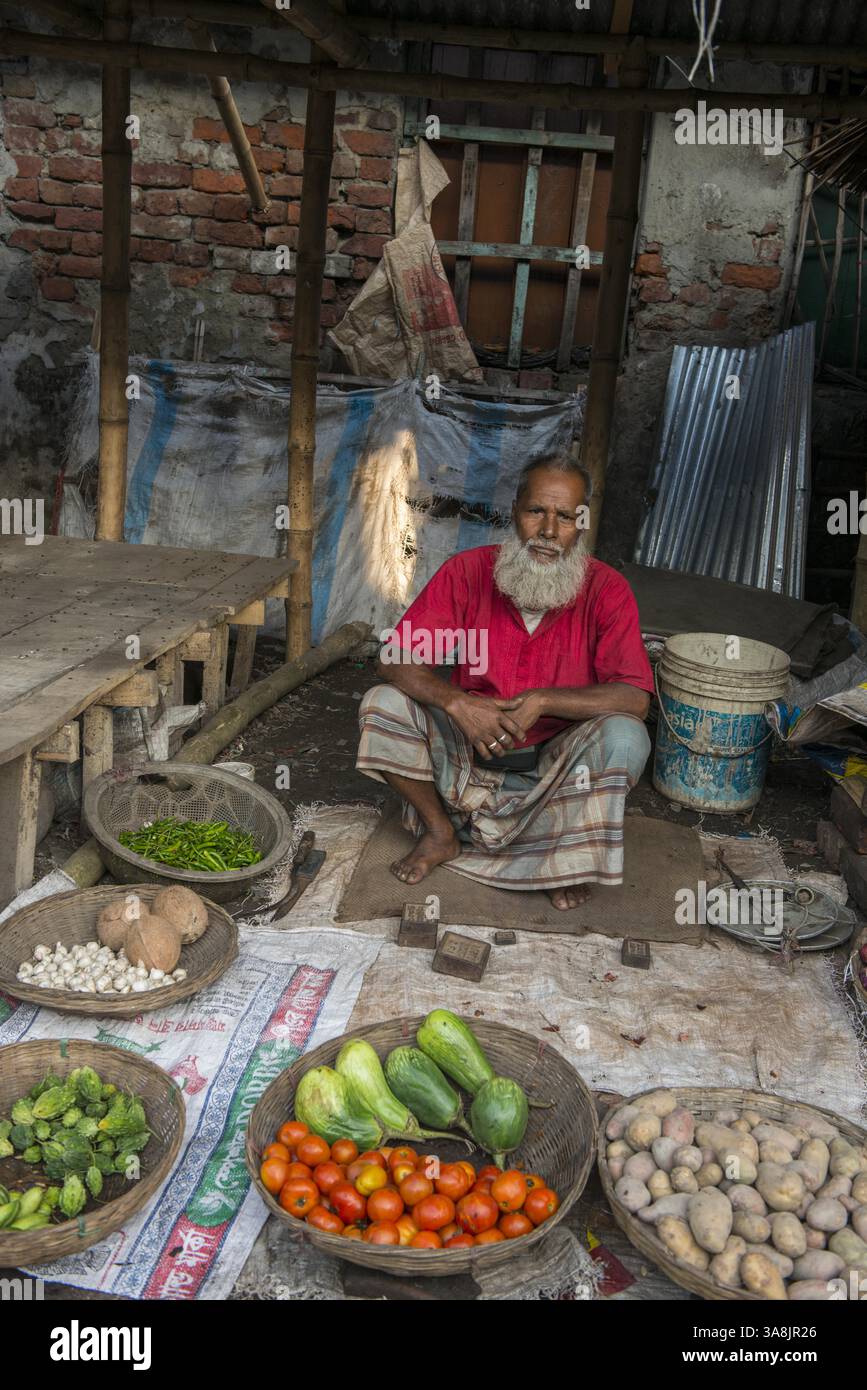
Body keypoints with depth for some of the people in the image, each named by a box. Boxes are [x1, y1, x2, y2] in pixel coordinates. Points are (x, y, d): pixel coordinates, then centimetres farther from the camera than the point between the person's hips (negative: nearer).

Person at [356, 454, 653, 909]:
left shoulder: (607, 590, -15)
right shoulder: (468, 571, -12)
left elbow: (634, 699, -23)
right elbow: (394, 661, -15)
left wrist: (541, 701, -35)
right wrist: (456, 701, -34)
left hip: (555, 764, -1)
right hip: (468, 750, 2)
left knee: (624, 737, -31)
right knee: (381, 704, -18)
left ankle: (574, 855, -3)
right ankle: (440, 833, 2)